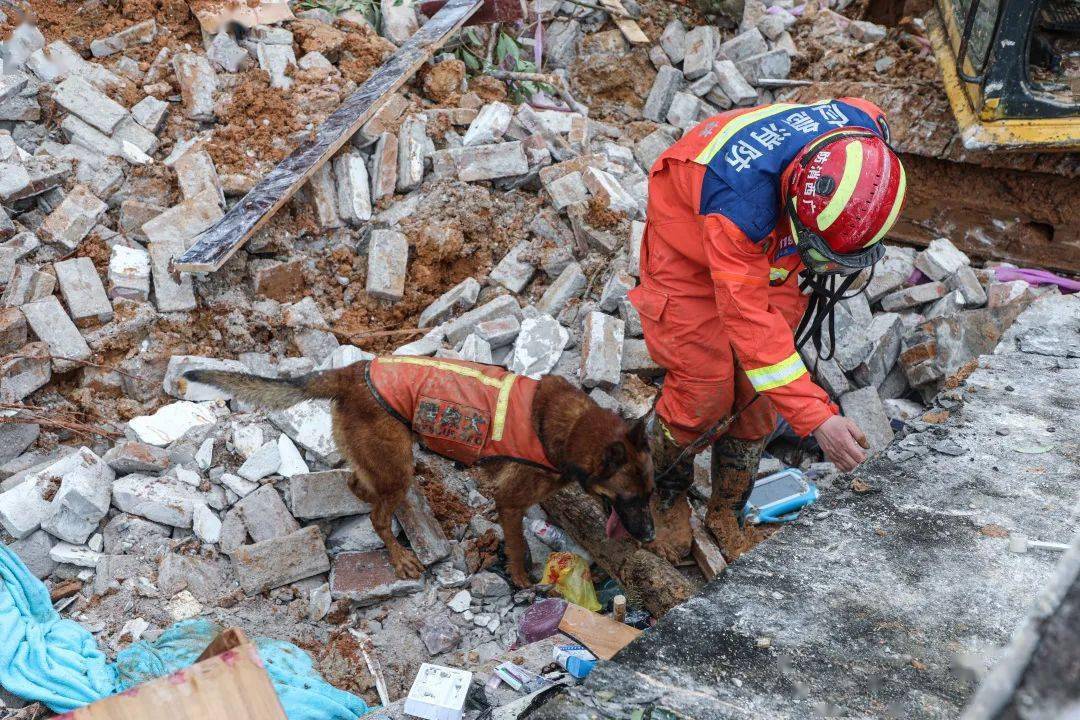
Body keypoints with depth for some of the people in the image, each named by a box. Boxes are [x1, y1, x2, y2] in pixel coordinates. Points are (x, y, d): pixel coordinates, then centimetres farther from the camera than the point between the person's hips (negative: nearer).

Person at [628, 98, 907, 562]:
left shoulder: (866, 133, -27)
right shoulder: (740, 198, -45)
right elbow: (750, 320, -43)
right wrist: (816, 418, -46)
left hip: (769, 244, 5)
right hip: (691, 240, -5)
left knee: (758, 389, 4)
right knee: (704, 388, -6)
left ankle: (726, 514, 22)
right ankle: (668, 497, 22)